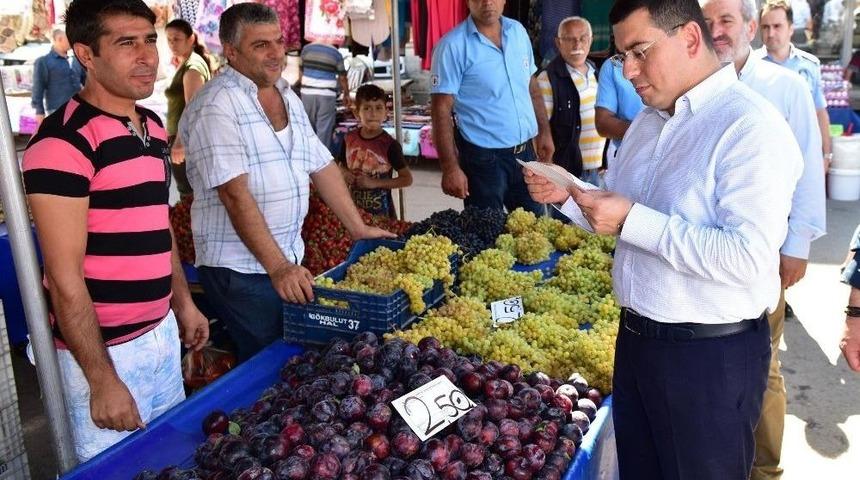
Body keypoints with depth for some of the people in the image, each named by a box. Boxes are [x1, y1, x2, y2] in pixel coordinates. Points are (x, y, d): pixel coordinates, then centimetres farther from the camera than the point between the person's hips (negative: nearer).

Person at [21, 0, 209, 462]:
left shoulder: (153, 126, 7)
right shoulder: (63, 141, -18)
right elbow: (65, 278, -20)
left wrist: (183, 303, 18)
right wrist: (103, 381, -19)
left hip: (162, 333, 8)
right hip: (104, 348, -7)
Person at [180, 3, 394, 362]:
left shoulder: (288, 98, 11)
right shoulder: (217, 105, -15)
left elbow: (322, 166, 16)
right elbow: (235, 194, -21)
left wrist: (358, 229, 14)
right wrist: (277, 267, -25)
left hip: (290, 258, 8)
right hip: (241, 268, -8)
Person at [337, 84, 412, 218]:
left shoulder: (390, 144, -13)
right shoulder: (350, 139, -1)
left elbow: (407, 179, -11)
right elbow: (341, 165, 16)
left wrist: (374, 183, -18)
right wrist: (344, 173, -7)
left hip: (381, 210, -3)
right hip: (354, 206, 4)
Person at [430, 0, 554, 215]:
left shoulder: (518, 31, 6)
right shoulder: (453, 46, -13)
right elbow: (441, 109, -15)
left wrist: (544, 131, 12)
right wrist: (450, 168, -19)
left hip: (524, 151, 6)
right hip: (483, 157, -5)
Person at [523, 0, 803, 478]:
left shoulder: (751, 127, -19)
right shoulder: (647, 122, 9)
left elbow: (749, 258, -28)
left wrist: (632, 220, -25)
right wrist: (569, 196, -1)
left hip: (713, 354, -8)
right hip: (637, 337, 8)